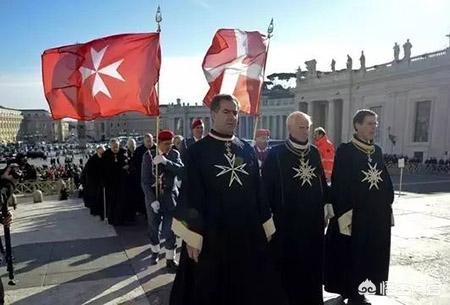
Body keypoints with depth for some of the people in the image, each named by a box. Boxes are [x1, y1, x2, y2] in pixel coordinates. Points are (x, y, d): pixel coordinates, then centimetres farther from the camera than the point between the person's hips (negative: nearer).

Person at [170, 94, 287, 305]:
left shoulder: (248, 150, 7)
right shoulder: (197, 151, -7)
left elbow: (258, 190, 10)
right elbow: (191, 196, -9)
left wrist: (266, 227, 9)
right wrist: (192, 237, -11)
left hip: (248, 233, 4)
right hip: (211, 236, -4)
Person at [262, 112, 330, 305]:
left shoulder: (314, 152, 7)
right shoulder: (276, 154, -8)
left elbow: (322, 181, 13)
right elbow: (267, 186, -7)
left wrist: (324, 207, 11)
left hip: (313, 218, 5)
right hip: (287, 219, -4)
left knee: (313, 260, 14)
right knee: (288, 262, 5)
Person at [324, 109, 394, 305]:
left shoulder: (377, 151, 9)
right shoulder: (345, 151, -11)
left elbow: (385, 180, 13)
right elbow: (338, 185, -14)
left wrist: (388, 206, 10)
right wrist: (344, 215, -18)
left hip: (377, 215, 7)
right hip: (353, 214, -6)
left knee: (371, 254, 15)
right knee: (350, 255, 5)